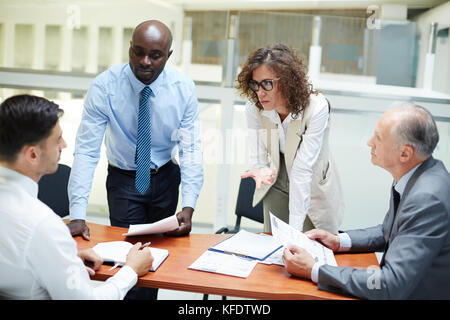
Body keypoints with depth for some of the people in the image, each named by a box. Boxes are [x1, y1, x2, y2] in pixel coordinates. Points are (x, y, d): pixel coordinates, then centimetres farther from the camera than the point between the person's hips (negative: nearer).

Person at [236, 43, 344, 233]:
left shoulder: (316, 108, -28)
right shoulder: (254, 107, -17)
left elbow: (302, 170, -32)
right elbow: (258, 159, -13)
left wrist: (295, 229, -34)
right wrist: (261, 171, -39)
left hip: (313, 190, -3)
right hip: (276, 187, 3)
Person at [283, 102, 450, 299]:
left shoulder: (429, 199, -29)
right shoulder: (410, 179, 0)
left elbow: (392, 287, -30)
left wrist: (313, 271, -25)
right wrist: (339, 242, 2)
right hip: (401, 288, 8)